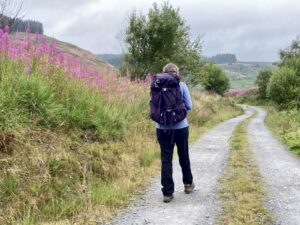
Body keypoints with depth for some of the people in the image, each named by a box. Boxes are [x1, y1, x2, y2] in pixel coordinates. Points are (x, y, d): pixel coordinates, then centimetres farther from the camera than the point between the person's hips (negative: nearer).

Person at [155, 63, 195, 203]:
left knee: (166, 160, 5)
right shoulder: (181, 85, -5)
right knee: (183, 156, 19)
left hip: (162, 128, 0)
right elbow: (188, 106, -4)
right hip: (180, 127, 0)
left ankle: (167, 192, 4)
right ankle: (188, 184, 37)